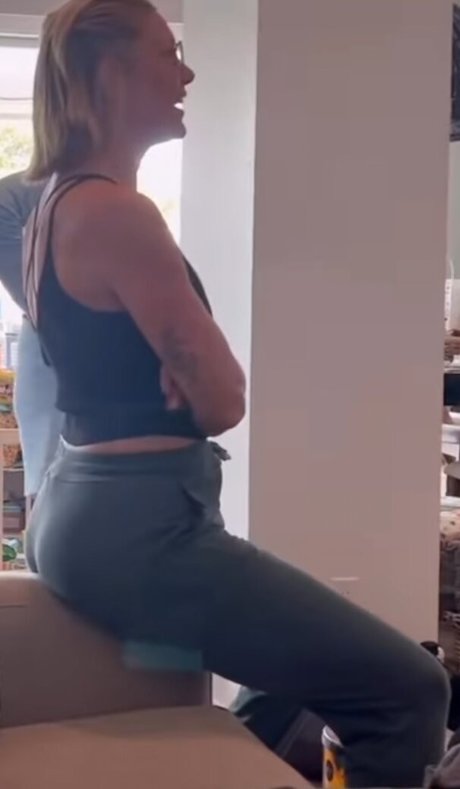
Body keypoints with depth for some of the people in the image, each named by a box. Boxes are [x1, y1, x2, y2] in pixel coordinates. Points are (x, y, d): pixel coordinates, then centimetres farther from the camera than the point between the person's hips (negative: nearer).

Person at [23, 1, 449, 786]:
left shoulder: (60, 203, 14)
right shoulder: (116, 212, -18)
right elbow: (223, 399, -16)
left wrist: (188, 375, -3)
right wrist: (197, 381, 5)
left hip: (82, 508, 11)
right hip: (138, 525, -11)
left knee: (305, 658, 29)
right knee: (408, 690, -10)